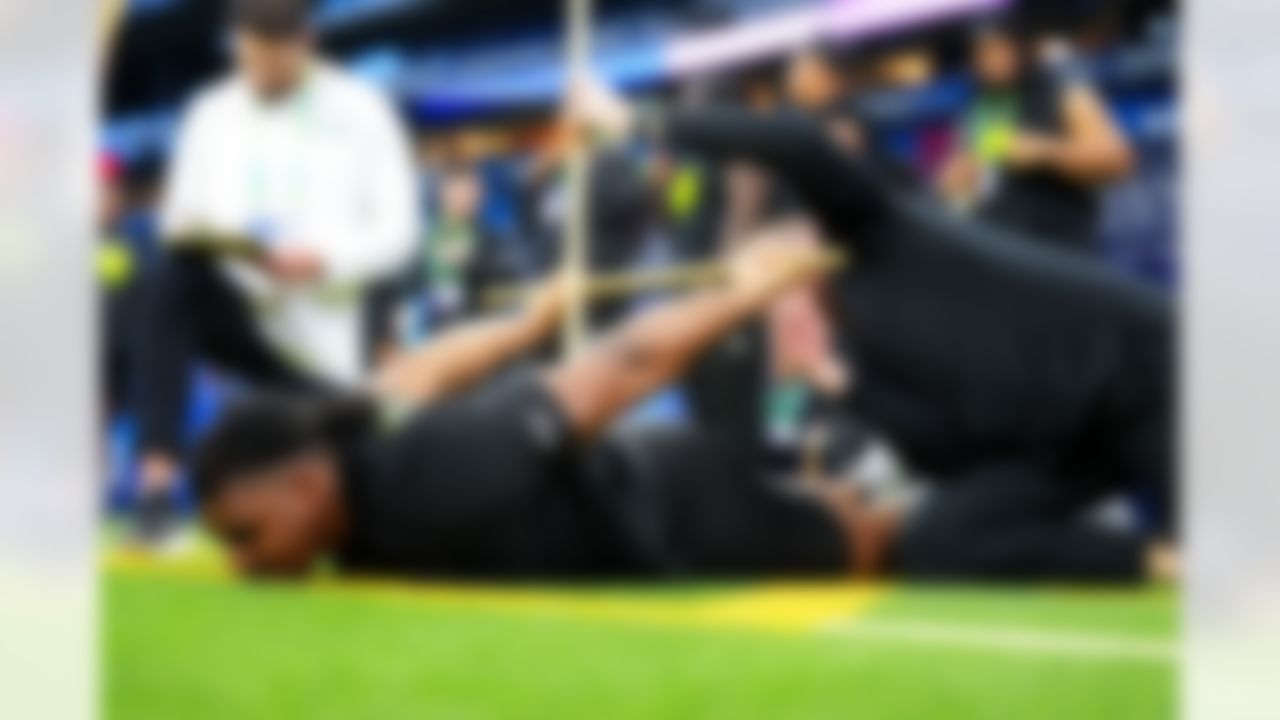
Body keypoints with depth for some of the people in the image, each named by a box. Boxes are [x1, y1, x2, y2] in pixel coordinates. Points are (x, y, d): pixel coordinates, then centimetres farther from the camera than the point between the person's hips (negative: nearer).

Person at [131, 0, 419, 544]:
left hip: (319, 333, 0)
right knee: (172, 277, -32)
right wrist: (190, 231, -14)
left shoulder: (360, 113, 5)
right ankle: (157, 481, -38)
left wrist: (325, 260, -19)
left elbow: (397, 228, 0)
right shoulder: (211, 113, 12)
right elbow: (179, 220, 11)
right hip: (231, 304, 0)